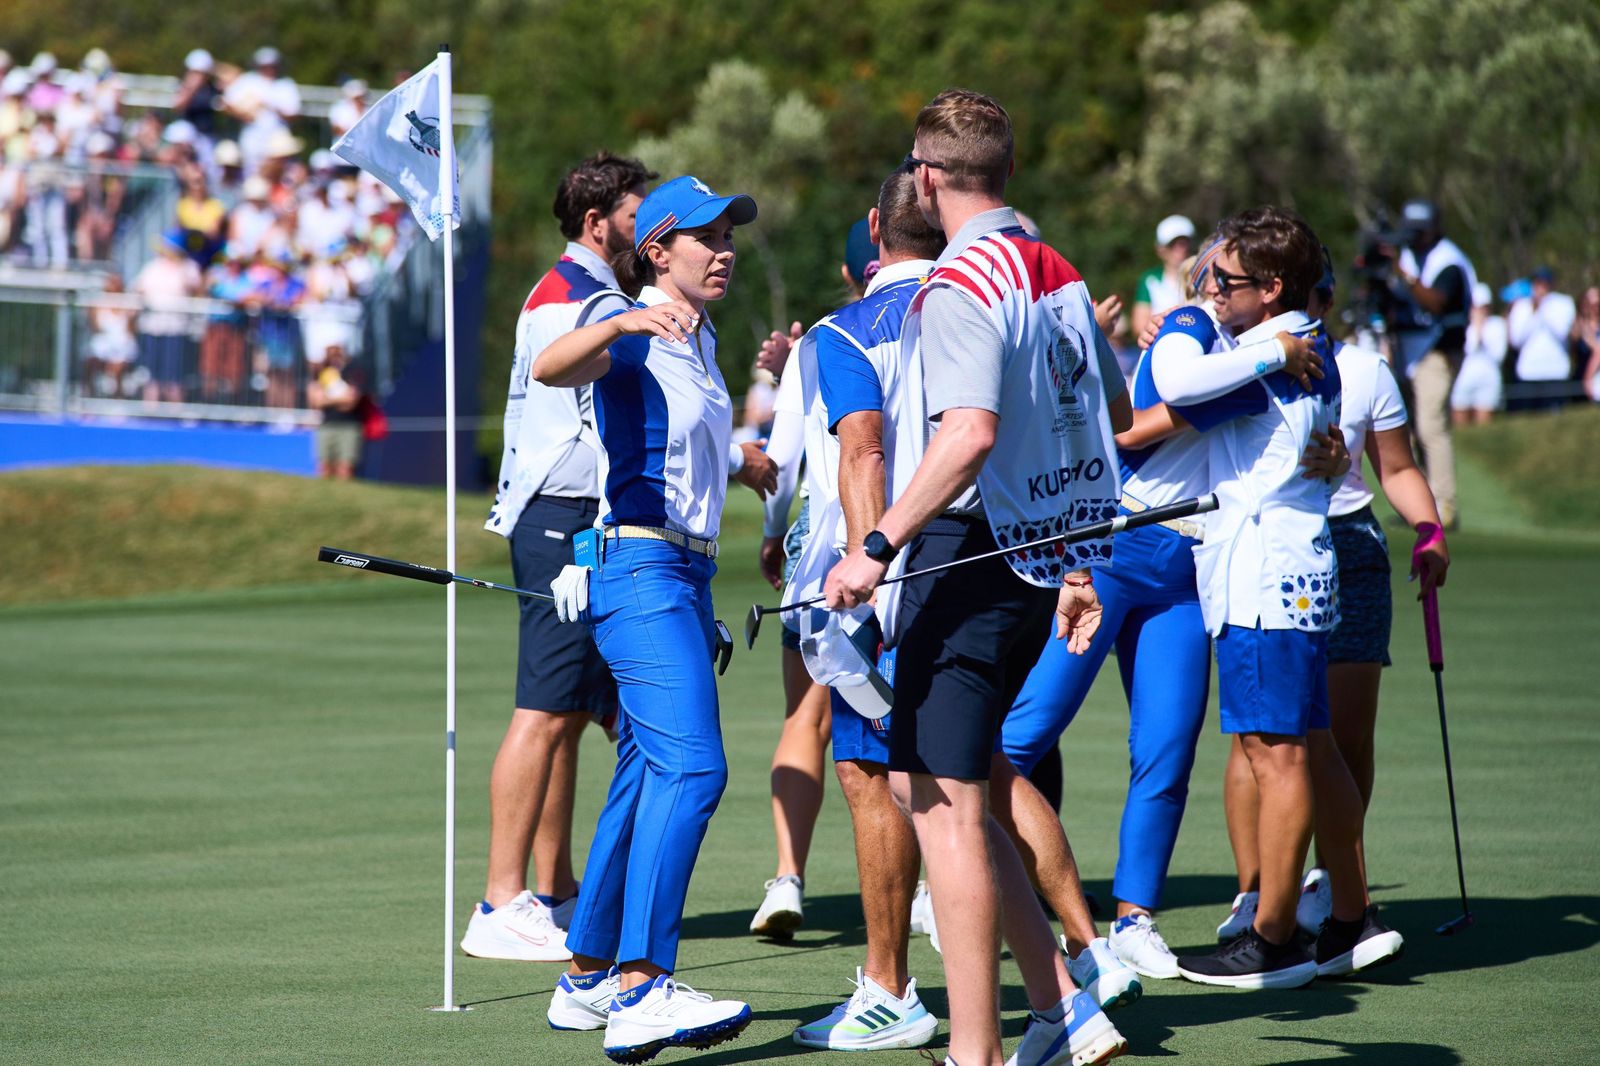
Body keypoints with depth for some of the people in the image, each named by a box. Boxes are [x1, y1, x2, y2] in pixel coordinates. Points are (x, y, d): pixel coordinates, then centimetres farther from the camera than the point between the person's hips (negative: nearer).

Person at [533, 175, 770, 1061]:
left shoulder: (699, 342, 18)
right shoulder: (632, 339, -10)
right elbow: (547, 367, -32)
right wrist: (622, 325, -48)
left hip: (684, 572, 10)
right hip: (637, 565, -10)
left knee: (648, 775, 12)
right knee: (691, 763, -22)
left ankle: (588, 978, 19)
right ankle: (639, 990, -30)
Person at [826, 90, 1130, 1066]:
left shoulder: (962, 285, -14)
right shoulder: (1058, 275, 13)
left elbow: (971, 434, -26)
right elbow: (1108, 419, 22)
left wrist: (878, 548, -26)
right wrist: (1080, 567, 28)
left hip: (971, 556, -9)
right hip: (1046, 550, 9)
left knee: (944, 804, -4)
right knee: (926, 785, 16)